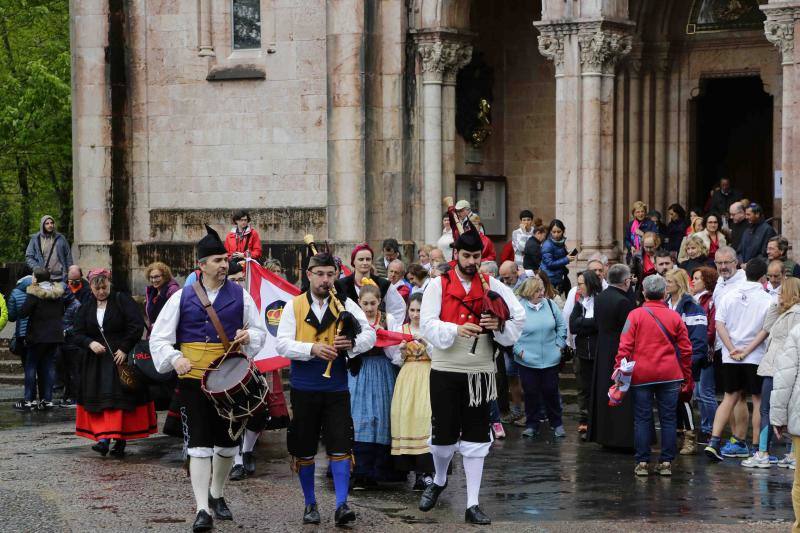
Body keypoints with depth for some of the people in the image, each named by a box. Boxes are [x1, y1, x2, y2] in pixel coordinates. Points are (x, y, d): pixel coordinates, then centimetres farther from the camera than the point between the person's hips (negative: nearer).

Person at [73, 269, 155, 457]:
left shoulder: (122, 300, -2)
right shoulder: (86, 308, 12)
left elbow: (137, 326, -8)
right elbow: (77, 335, 10)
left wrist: (124, 349, -14)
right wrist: (90, 343, -11)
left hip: (120, 358, -5)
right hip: (96, 361, 5)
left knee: (119, 397, -11)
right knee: (99, 398, -3)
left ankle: (120, 441, -13)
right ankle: (103, 437, -3)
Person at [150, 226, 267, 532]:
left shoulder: (240, 296, 4)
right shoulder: (182, 298, 0)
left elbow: (260, 331, 13)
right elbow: (158, 338, 2)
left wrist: (249, 337, -10)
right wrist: (175, 358, -16)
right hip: (193, 379, -2)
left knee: (227, 443, 14)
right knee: (199, 445, -8)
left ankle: (217, 495, 36)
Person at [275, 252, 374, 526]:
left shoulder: (346, 305, 4)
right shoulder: (294, 306, 2)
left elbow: (370, 335, 0)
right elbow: (282, 344, -7)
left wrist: (352, 343, -21)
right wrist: (312, 349, -22)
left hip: (336, 388, 0)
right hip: (304, 388, 0)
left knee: (340, 446, -7)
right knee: (304, 450, 8)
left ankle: (341, 505, -4)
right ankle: (310, 504, 22)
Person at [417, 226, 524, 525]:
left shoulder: (492, 285, 5)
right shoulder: (438, 286, 0)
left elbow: (519, 317, 3)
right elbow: (428, 326, -10)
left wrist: (499, 326, -18)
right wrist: (456, 329, -27)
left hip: (480, 371, 1)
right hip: (445, 370, -1)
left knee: (476, 439, 2)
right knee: (443, 434, 4)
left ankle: (472, 505, 7)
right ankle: (439, 481, 35)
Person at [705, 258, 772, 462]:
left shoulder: (730, 296, 5)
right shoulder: (767, 300, -5)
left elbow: (719, 324, -1)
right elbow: (765, 330, -13)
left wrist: (733, 350, -4)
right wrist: (747, 351, -12)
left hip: (731, 358, 4)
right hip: (756, 357, -4)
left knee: (730, 398, 13)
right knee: (759, 400, 5)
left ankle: (714, 442, 2)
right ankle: (757, 448, 4)